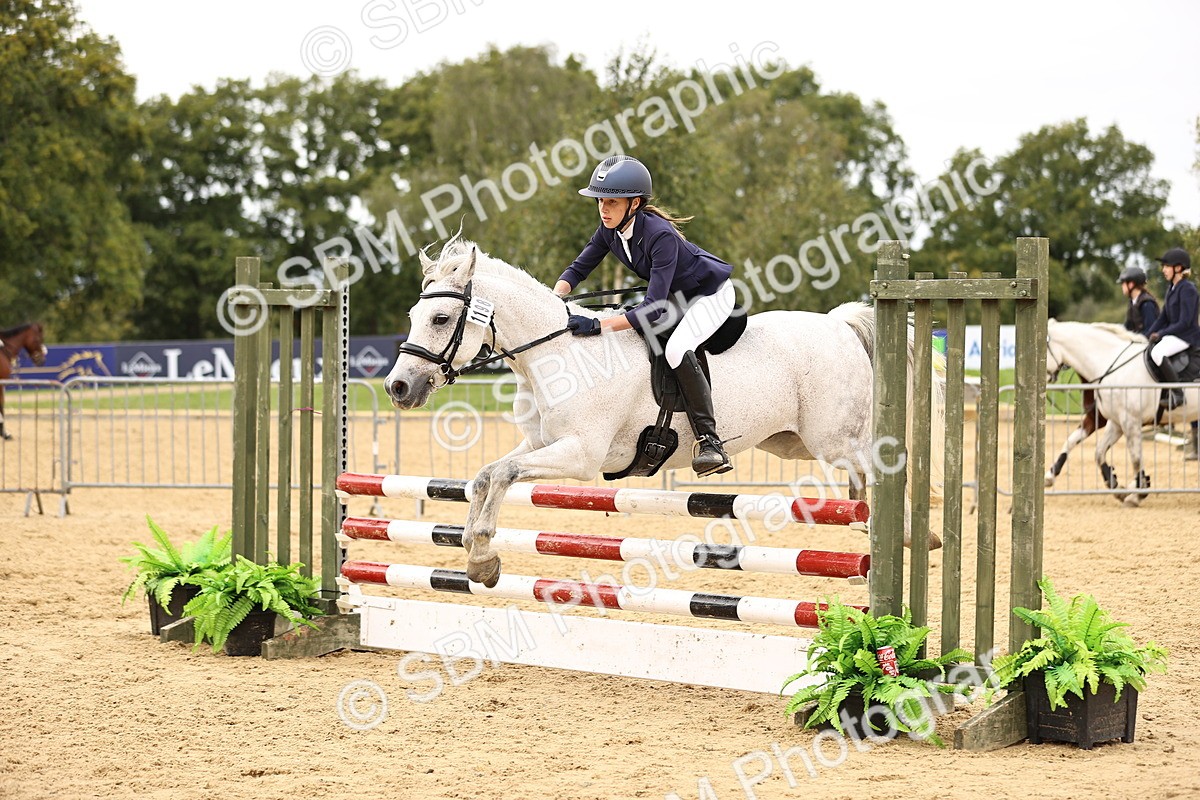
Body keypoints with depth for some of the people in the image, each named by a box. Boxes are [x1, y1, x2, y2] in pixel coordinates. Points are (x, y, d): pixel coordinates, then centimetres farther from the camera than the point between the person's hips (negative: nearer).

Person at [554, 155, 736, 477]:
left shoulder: (660, 235, -35)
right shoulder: (610, 231, -11)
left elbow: (654, 308, -40)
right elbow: (578, 269, 1)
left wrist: (598, 325, -46)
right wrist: (555, 298, -21)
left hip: (713, 293, -9)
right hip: (676, 296, 9)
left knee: (676, 348, -31)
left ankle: (708, 441, -30)